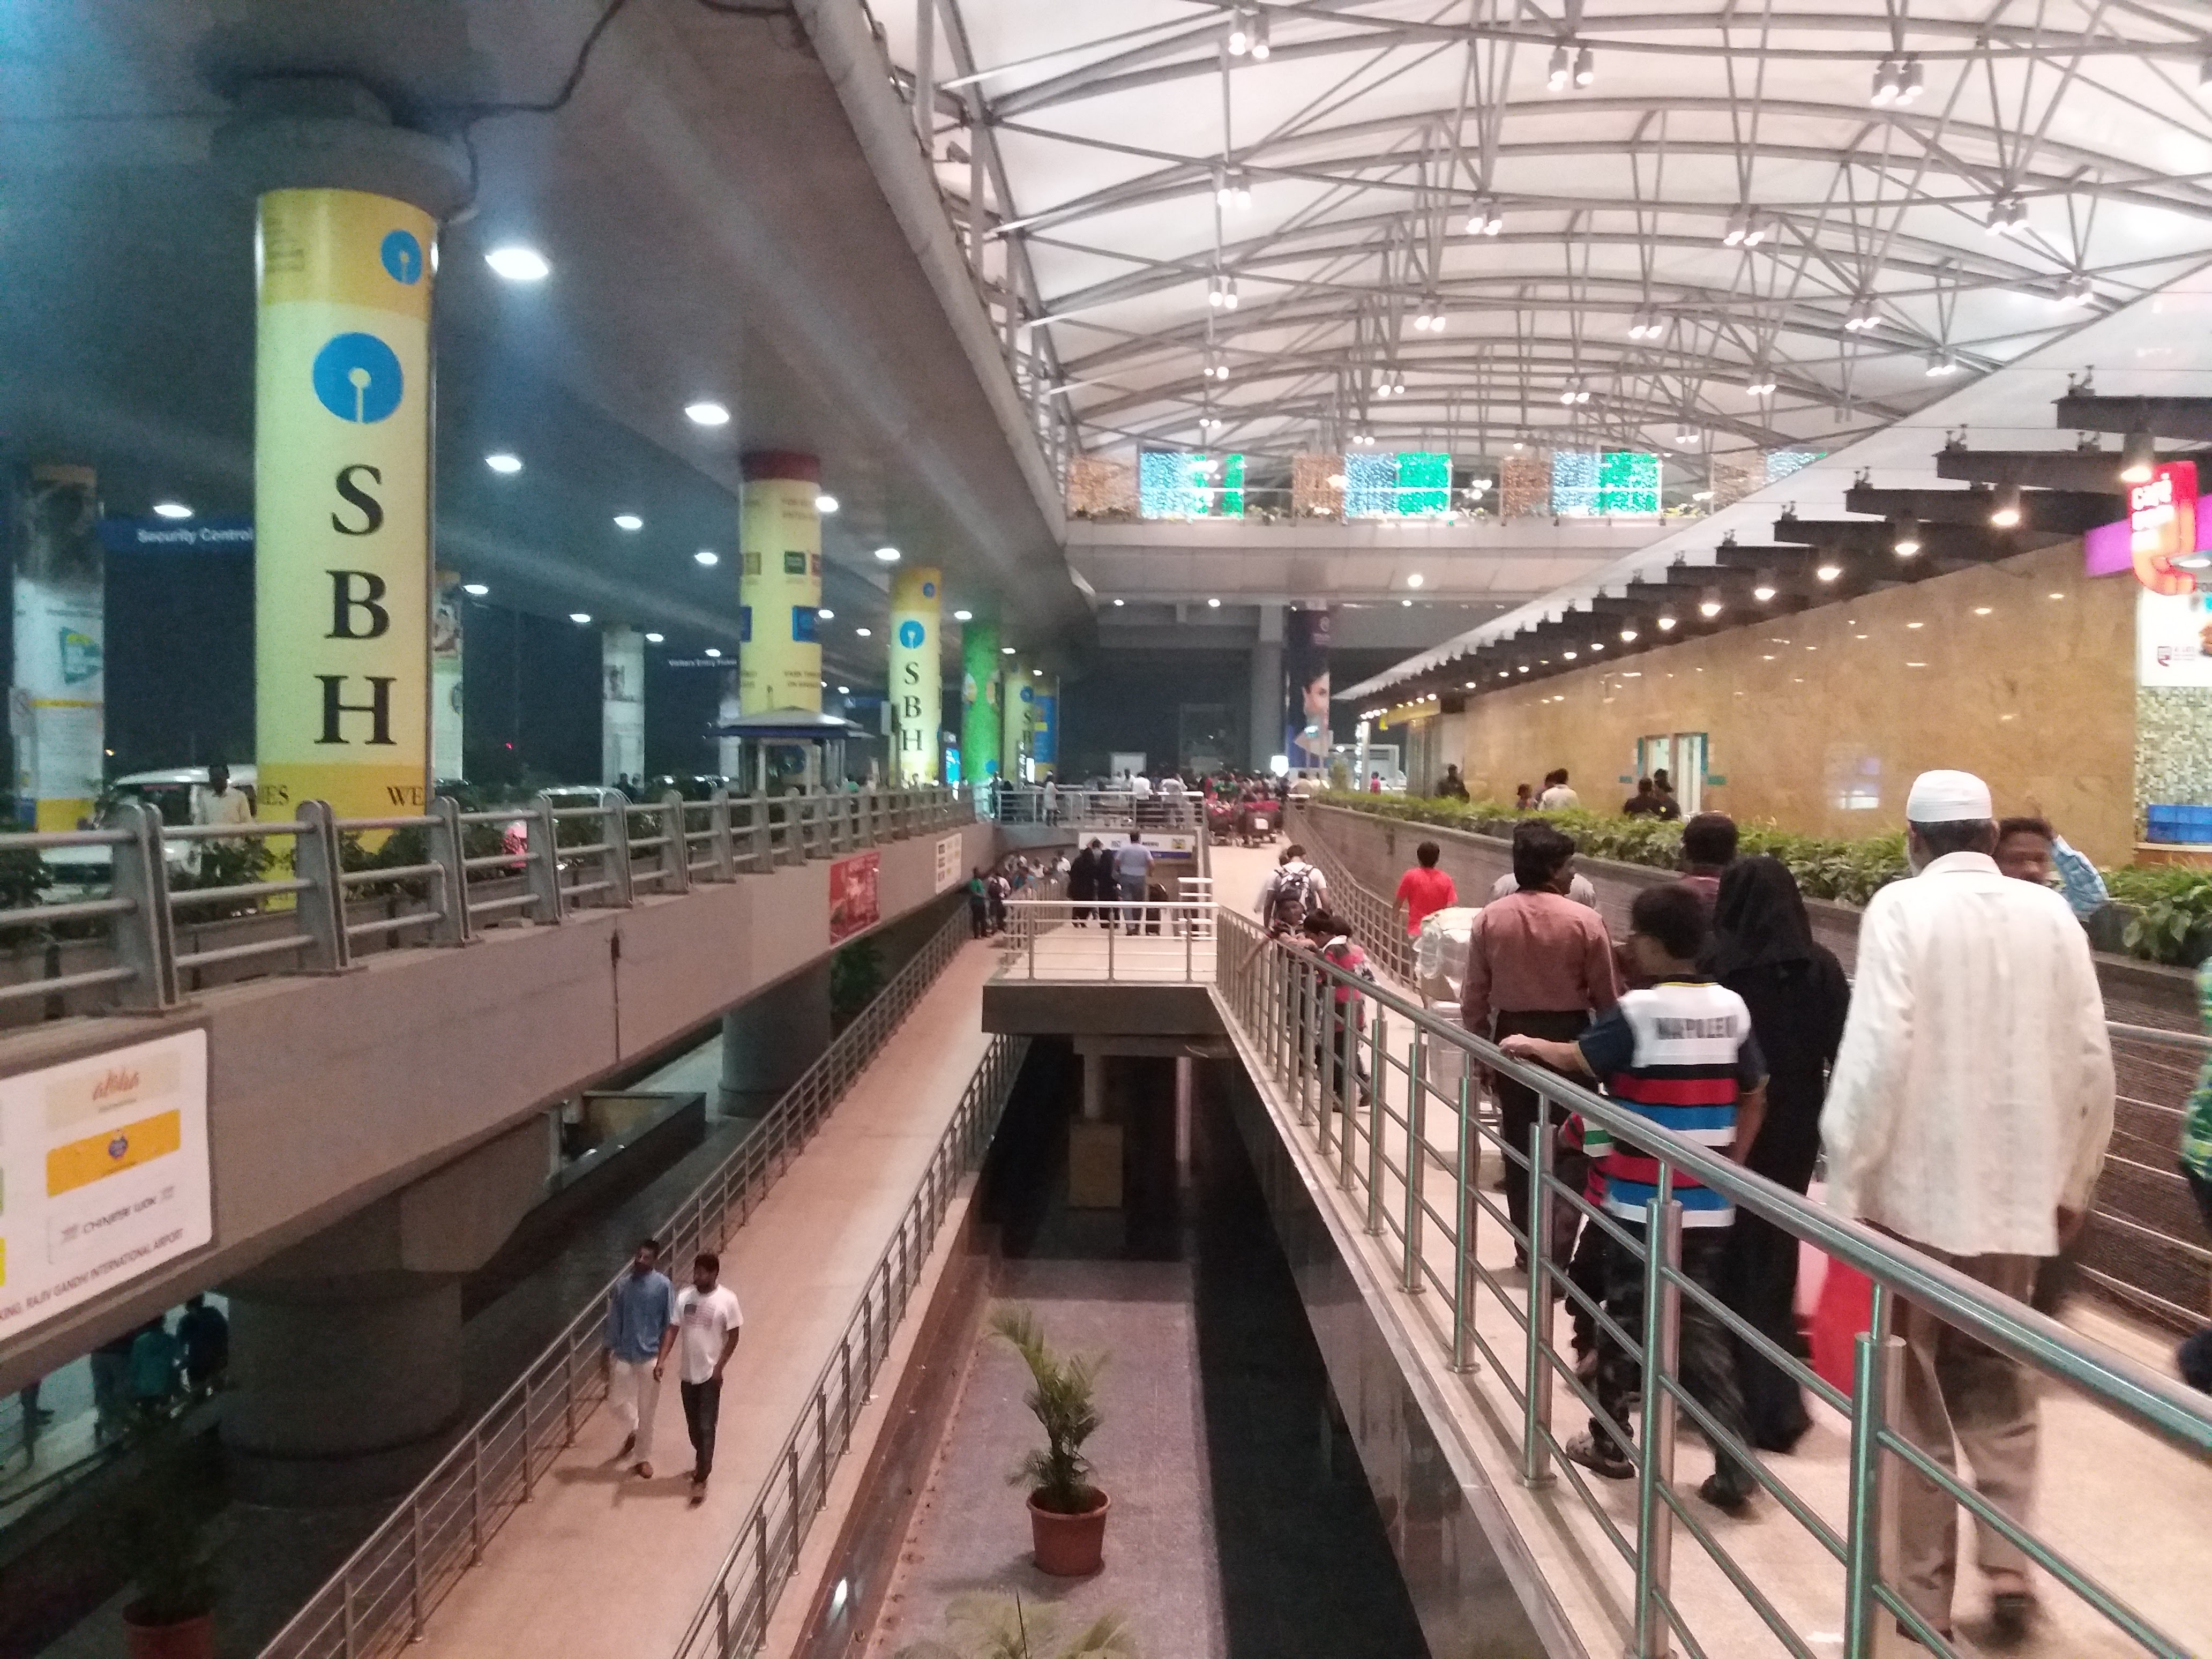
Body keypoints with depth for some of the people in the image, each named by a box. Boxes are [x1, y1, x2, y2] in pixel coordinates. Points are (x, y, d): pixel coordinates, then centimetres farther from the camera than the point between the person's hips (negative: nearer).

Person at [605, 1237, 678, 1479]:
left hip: (650, 1357, -3)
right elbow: (614, 1323, 5)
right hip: (623, 1356, 3)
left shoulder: (664, 1286, -12)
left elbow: (671, 1326, -11)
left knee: (646, 1411, 6)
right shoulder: (621, 1285, -3)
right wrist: (609, 1355, 5)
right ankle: (632, 1432, 41)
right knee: (618, 1401, 9)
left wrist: (661, 1360, -18)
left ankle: (643, 1458, 24)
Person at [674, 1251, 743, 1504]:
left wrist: (720, 1366, -14)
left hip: (710, 1374, -5)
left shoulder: (727, 1300, -14)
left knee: (706, 1427, -4)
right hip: (687, 1373, 5)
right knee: (693, 1425, 18)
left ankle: (701, 1480, 3)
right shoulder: (684, 1296, -3)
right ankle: (703, 1462, 41)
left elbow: (733, 1337, -8)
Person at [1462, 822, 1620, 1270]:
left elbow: (1475, 996, 1)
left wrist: (1481, 1044, 13)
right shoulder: (1584, 920, -12)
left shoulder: (1489, 918, -4)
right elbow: (1608, 997, -5)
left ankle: (1528, 1247, 22)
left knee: (1520, 1142, 13)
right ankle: (1556, 1249, 2)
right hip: (1569, 1036, -3)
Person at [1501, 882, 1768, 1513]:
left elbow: (1578, 1059, -3)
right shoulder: (1732, 1008, 2)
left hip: (1642, 1201, -5)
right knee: (1702, 1322, 11)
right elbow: (1754, 1097, 9)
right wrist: (1730, 1164, 17)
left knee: (1625, 1317, 12)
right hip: (1708, 1203, 5)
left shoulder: (1639, 1010, -15)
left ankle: (1610, 1443, 26)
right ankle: (1734, 1467, 8)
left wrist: (1531, 1045, 16)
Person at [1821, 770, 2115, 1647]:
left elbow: (1876, 1052, -18)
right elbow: (2091, 1061, 3)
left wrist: (1849, 1184, -10)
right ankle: (2008, 1562, 13)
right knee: (1998, 1380, 22)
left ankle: (1924, 1589, 20)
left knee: (1919, 1393, 11)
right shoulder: (2051, 914, 1)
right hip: (2018, 1188, 4)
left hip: (1918, 1186, -3)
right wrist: (2073, 1179, 16)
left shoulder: (1901, 909, -11)